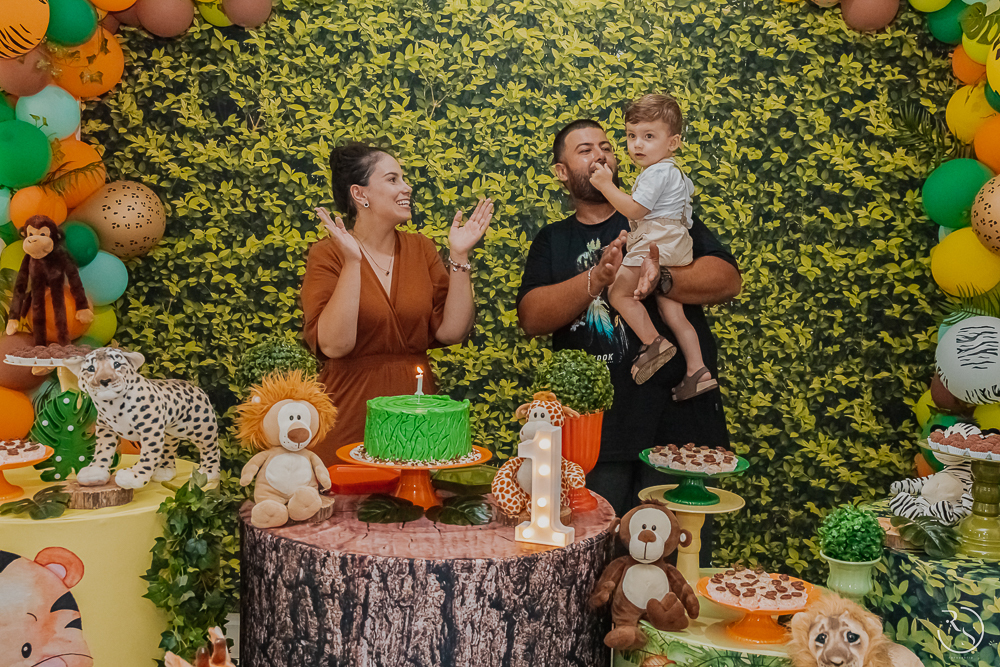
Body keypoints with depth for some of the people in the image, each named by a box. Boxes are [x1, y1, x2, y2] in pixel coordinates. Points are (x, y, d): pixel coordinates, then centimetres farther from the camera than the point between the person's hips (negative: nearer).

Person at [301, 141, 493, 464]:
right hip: (350, 414, -3)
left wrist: (459, 256, -7)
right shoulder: (327, 254, -5)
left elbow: (451, 331, -3)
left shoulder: (420, 247, 6)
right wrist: (352, 262, -22)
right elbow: (333, 345, -18)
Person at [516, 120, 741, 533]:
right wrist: (597, 278, -18)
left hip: (677, 419, -1)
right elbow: (531, 319, -3)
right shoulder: (552, 241, 14)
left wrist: (662, 279, -21)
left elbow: (727, 280, -2)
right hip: (592, 428, 1)